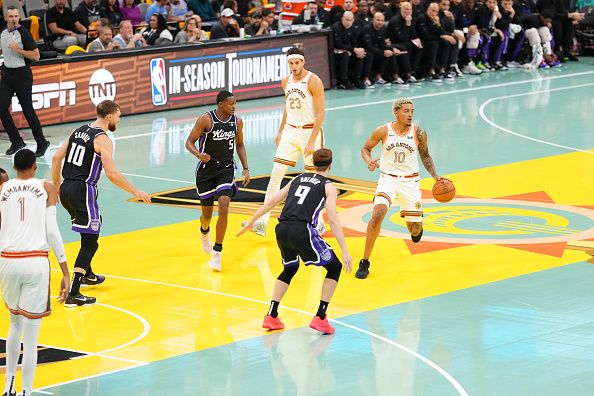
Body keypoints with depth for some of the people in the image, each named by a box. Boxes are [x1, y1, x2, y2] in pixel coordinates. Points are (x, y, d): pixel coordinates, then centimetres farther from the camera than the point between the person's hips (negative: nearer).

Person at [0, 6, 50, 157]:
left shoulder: (23, 33, -11)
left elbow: (36, 55, -14)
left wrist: (18, 50, -22)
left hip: (22, 74, -6)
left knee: (28, 110, -4)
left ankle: (41, 143, 8)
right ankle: (16, 141, 10)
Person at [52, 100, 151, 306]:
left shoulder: (79, 131, 12)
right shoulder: (102, 139, -12)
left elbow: (56, 158, 13)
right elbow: (112, 174, -19)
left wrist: (56, 187, 22)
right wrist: (136, 192, -10)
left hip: (66, 189, 9)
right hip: (83, 191, -9)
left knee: (94, 225, 31)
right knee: (90, 242, -5)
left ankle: (87, 274, 45)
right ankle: (73, 294, -14)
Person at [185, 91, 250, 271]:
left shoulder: (237, 121, -2)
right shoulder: (206, 120, -15)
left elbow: (240, 145, 13)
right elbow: (189, 142, -11)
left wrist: (245, 168, 5)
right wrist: (198, 154, -32)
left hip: (226, 169, 2)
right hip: (206, 169, -2)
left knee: (224, 208, -19)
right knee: (207, 214, 10)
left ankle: (216, 253, -11)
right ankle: (204, 232, 49)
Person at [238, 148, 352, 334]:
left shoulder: (298, 178, 22)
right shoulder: (328, 186, 7)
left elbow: (272, 202, 23)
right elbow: (333, 220, -5)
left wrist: (251, 221, 33)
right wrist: (345, 252, -7)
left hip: (282, 229, 6)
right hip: (302, 231, -6)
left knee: (290, 269, 32)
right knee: (334, 267, 13)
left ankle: (271, 316, 24)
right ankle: (320, 318, 5)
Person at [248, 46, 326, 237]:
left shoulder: (313, 81, -14)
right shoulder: (286, 81, 7)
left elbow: (320, 114, -16)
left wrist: (311, 141, -21)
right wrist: (280, 131, 20)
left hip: (310, 131, -6)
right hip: (290, 131, 6)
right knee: (276, 173, -5)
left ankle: (318, 223, 19)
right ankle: (262, 222, -7)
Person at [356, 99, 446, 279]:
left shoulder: (418, 133, -8)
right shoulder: (383, 131, -11)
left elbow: (425, 156, 7)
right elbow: (366, 149, 4)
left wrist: (435, 176, -6)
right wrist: (368, 161, -17)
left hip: (410, 181, 2)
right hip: (388, 178, -1)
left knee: (414, 229, 6)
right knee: (378, 214, -26)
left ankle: (416, 227, 49)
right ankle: (364, 263, -17)